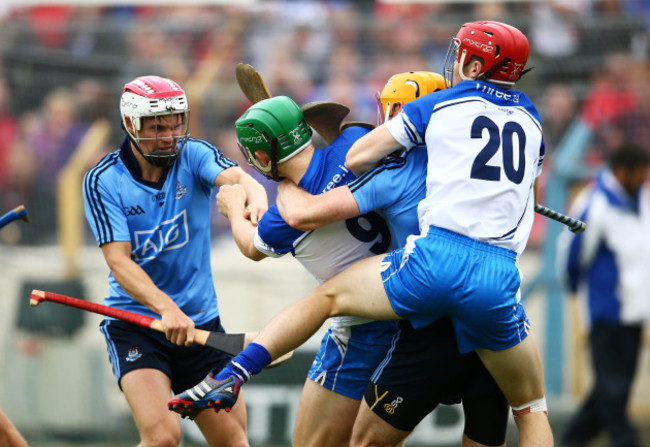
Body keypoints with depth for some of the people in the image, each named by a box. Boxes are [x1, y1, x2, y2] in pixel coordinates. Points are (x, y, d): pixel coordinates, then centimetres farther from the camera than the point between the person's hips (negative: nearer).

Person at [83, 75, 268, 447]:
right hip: (135, 323, -3)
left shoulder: (193, 155, -2)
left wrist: (256, 197, -49)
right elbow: (119, 261, -17)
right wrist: (166, 309, -34)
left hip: (201, 322, 3)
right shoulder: (103, 182, -8)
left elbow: (236, 178, -24)